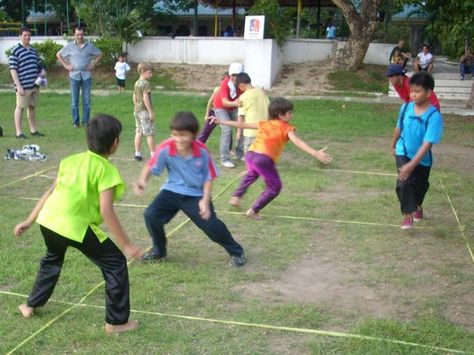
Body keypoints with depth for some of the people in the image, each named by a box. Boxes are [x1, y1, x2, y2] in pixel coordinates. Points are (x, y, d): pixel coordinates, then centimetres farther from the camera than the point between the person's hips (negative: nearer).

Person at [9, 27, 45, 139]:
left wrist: (42, 70, 1)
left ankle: (33, 130, 23)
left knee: (32, 107, 13)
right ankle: (18, 132, 5)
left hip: (34, 85, 7)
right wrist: (18, 86, -17)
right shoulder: (15, 51, -7)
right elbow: (13, 70, -11)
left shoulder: (33, 50, 14)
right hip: (23, 86, -7)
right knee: (20, 107, 0)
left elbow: (39, 65, 25)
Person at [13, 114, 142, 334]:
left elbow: (50, 192, 16)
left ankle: (31, 305, 50)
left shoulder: (73, 160, 12)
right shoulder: (106, 170, -9)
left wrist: (29, 221, 23)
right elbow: (106, 212, -16)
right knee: (115, 263, 7)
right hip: (76, 227, -7)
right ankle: (117, 321, 9)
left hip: (48, 220, 8)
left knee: (52, 259, 37)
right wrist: (126, 245, -13)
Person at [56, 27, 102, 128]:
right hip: (74, 75, 0)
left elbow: (99, 54, 16)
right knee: (74, 100, 2)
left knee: (86, 100, 1)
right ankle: (75, 122, 9)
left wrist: (93, 64, 5)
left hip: (86, 75, 0)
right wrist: (65, 65, 3)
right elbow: (58, 55, 12)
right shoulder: (70, 46, 2)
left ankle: (86, 121, 9)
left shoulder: (89, 46, 3)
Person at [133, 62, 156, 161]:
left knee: (138, 132, 11)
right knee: (149, 133, -3)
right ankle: (153, 154, 1)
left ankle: (137, 154, 14)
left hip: (137, 111, 8)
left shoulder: (136, 83, 12)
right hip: (145, 111, -8)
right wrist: (151, 111, -19)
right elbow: (145, 98, -21)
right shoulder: (146, 83, -15)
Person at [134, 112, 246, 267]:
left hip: (196, 195, -2)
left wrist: (205, 200, -17)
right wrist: (142, 180, -36)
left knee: (212, 225, -11)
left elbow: (208, 177, -8)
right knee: (150, 215, -16)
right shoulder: (165, 149, -21)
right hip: (172, 191, 2)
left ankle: (236, 252, 16)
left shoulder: (202, 151, -19)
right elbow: (150, 167, -14)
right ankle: (159, 250, 14)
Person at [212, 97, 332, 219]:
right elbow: (298, 142, -9)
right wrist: (316, 154, -17)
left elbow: (242, 124, 22)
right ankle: (254, 211, 12)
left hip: (250, 155, 7)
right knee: (275, 188, 13)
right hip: (264, 159, -6)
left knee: (252, 174, 40)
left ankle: (236, 197, 37)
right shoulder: (286, 128, 6)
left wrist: (221, 121, 29)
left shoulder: (263, 124, 21)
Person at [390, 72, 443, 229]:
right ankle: (407, 215, -8)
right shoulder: (405, 107, -15)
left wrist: (412, 165, -39)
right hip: (403, 153, 1)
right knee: (404, 182, -22)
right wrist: (393, 145, 19)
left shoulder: (434, 116, -28)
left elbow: (427, 144, -32)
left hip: (422, 159, -1)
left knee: (420, 185, 21)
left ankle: (417, 206, 52)